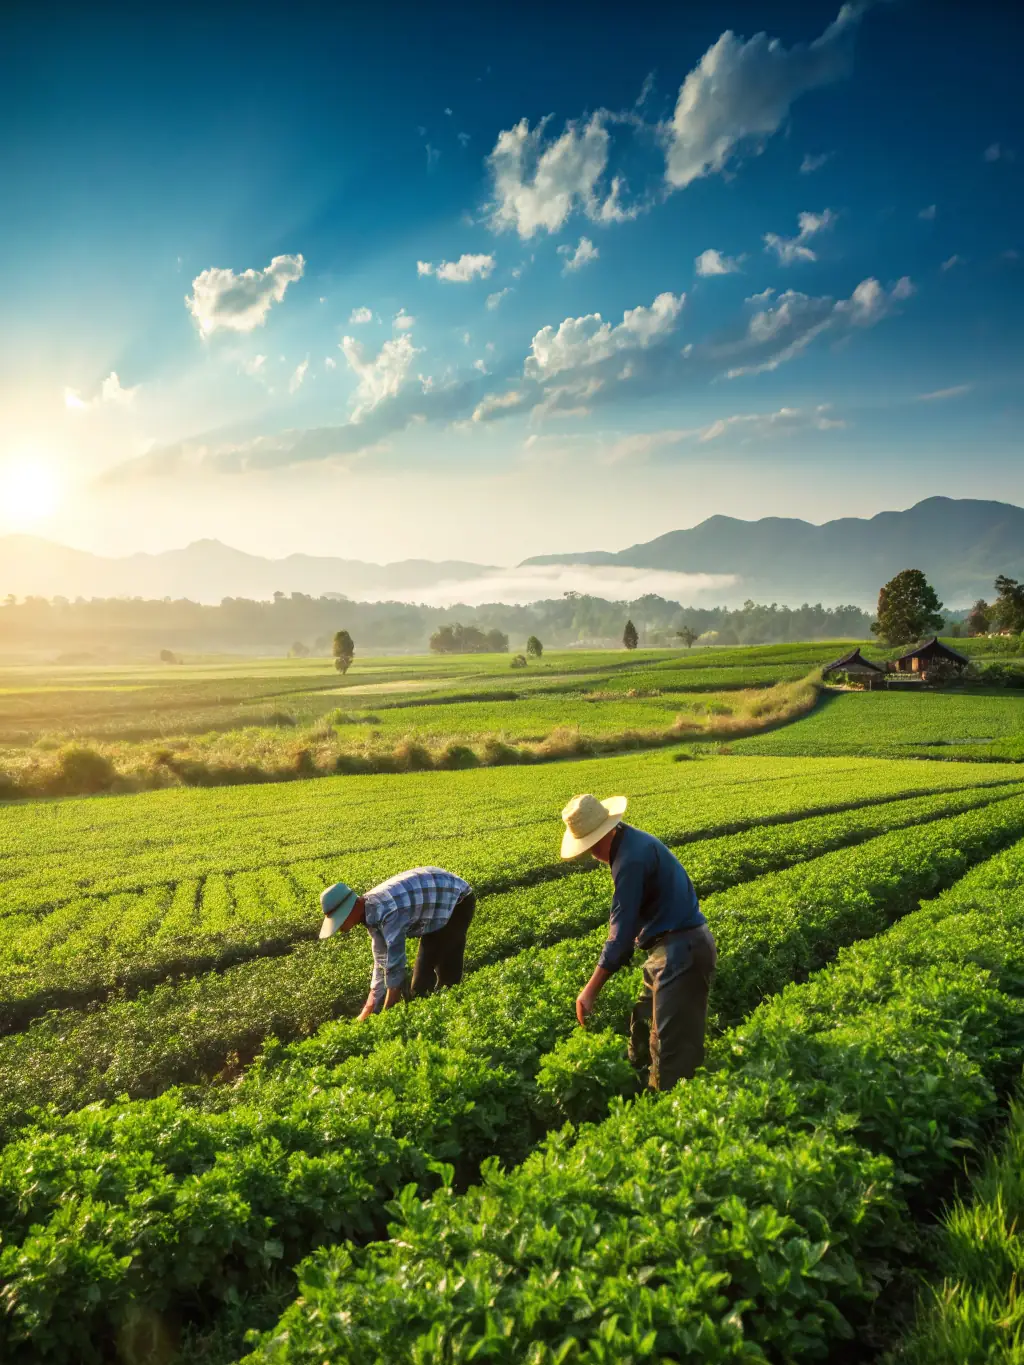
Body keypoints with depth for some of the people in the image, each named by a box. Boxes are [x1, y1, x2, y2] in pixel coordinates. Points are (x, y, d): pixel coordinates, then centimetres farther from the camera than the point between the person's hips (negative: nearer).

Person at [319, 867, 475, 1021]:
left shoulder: (388, 912, -37)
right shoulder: (372, 911, -8)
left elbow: (395, 970, -33)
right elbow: (382, 963, 1)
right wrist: (365, 1014, 1)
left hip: (457, 899, -8)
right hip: (439, 900, 8)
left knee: (447, 973, -7)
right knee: (424, 969, 13)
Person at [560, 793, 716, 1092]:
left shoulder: (631, 858, -21)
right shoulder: (633, 841, 10)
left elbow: (622, 930, -22)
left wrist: (590, 991, -17)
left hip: (681, 952, -11)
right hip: (678, 946, 11)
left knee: (672, 1047, -6)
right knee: (643, 1030, 17)